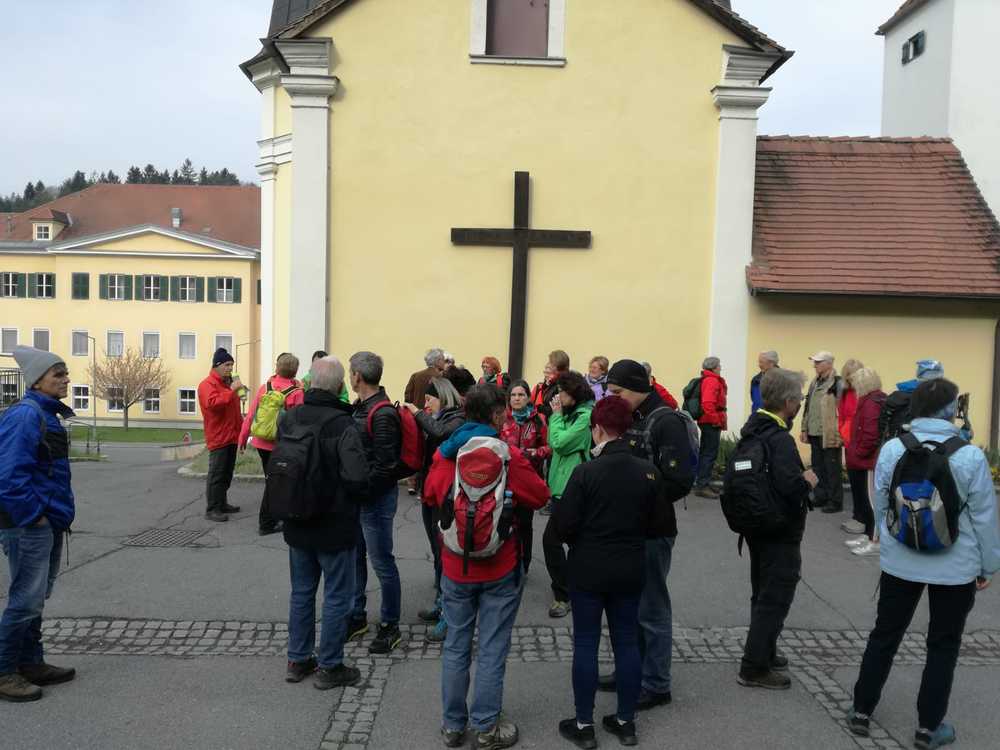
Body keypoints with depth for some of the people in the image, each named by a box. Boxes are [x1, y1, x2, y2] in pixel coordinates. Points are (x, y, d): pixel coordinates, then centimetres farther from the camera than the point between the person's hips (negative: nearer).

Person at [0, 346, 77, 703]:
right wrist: (33, 515, -18)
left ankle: (31, 664, 31)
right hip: (29, 526, -10)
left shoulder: (48, 414, 11)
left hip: (49, 523, 10)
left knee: (36, 597, 18)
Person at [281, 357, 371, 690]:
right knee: (337, 597, 9)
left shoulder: (288, 418, -4)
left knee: (301, 592, 20)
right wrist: (353, 495, -5)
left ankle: (298, 660, 31)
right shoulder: (343, 425, -23)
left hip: (297, 524, 6)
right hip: (335, 527, -6)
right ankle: (329, 667, 19)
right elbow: (358, 479, -27)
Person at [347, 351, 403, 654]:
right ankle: (357, 617, 33)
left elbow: (384, 466, -22)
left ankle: (390, 626, 17)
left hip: (376, 498, -9)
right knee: (354, 558, 18)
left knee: (382, 562, 3)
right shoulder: (360, 407, 8)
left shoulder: (383, 415, -20)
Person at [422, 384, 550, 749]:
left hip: (455, 567, 3)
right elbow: (540, 496, -6)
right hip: (500, 570, -3)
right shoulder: (508, 455, -15)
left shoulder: (444, 453, -4)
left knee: (455, 648, 15)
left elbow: (430, 494, 10)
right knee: (491, 651, 8)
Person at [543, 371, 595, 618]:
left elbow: (560, 443, -17)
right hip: (562, 485, 9)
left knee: (551, 539, -8)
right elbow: (553, 444, 14)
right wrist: (557, 415, 7)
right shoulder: (572, 413, 14)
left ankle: (563, 595, 2)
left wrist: (557, 415, -9)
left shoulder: (587, 416, -15)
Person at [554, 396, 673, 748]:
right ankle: (625, 721, 25)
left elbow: (564, 525, -15)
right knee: (627, 642, 14)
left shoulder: (586, 472, -17)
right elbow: (661, 524, 0)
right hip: (631, 570, 4)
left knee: (585, 644, 8)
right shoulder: (649, 471, -6)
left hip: (588, 570, -3)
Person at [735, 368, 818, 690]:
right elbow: (790, 485, -36)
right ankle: (754, 667, 9)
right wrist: (808, 480, -16)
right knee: (775, 600, 2)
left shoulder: (754, 430, 5)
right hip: (780, 534, -9)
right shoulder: (780, 439, -25)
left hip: (759, 527, 9)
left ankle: (764, 653, 36)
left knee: (763, 595, 21)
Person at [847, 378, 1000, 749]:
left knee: (884, 636, 16)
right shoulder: (970, 456, -17)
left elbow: (880, 508, 1)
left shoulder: (891, 450, -9)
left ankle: (861, 711, 25)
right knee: (943, 646, 15)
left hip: (899, 563, 2)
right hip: (955, 568, -2)